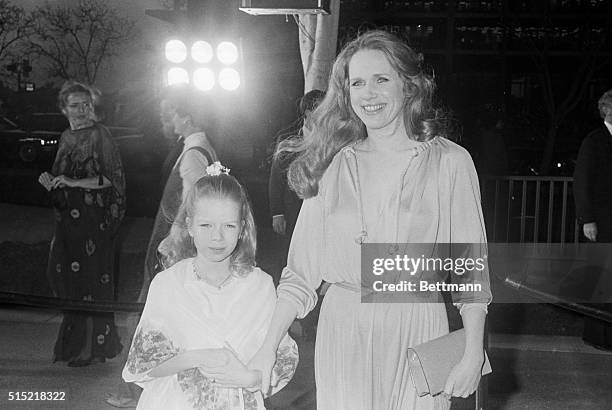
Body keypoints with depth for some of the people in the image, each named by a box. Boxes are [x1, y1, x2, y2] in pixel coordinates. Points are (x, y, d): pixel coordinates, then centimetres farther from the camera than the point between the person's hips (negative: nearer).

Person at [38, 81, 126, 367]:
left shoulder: (99, 135, -8)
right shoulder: (66, 138, 13)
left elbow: (111, 178, -14)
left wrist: (74, 182, -20)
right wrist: (50, 182, 2)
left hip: (92, 218, -7)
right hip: (67, 218, 7)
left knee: (89, 277, -2)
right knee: (61, 275, 8)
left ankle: (90, 346, 9)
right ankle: (73, 340, 22)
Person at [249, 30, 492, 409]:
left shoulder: (450, 161, -3)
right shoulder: (333, 165, 3)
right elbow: (302, 268, 3)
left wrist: (474, 352, -8)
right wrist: (269, 349, -2)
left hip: (416, 332, -1)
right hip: (342, 332, 2)